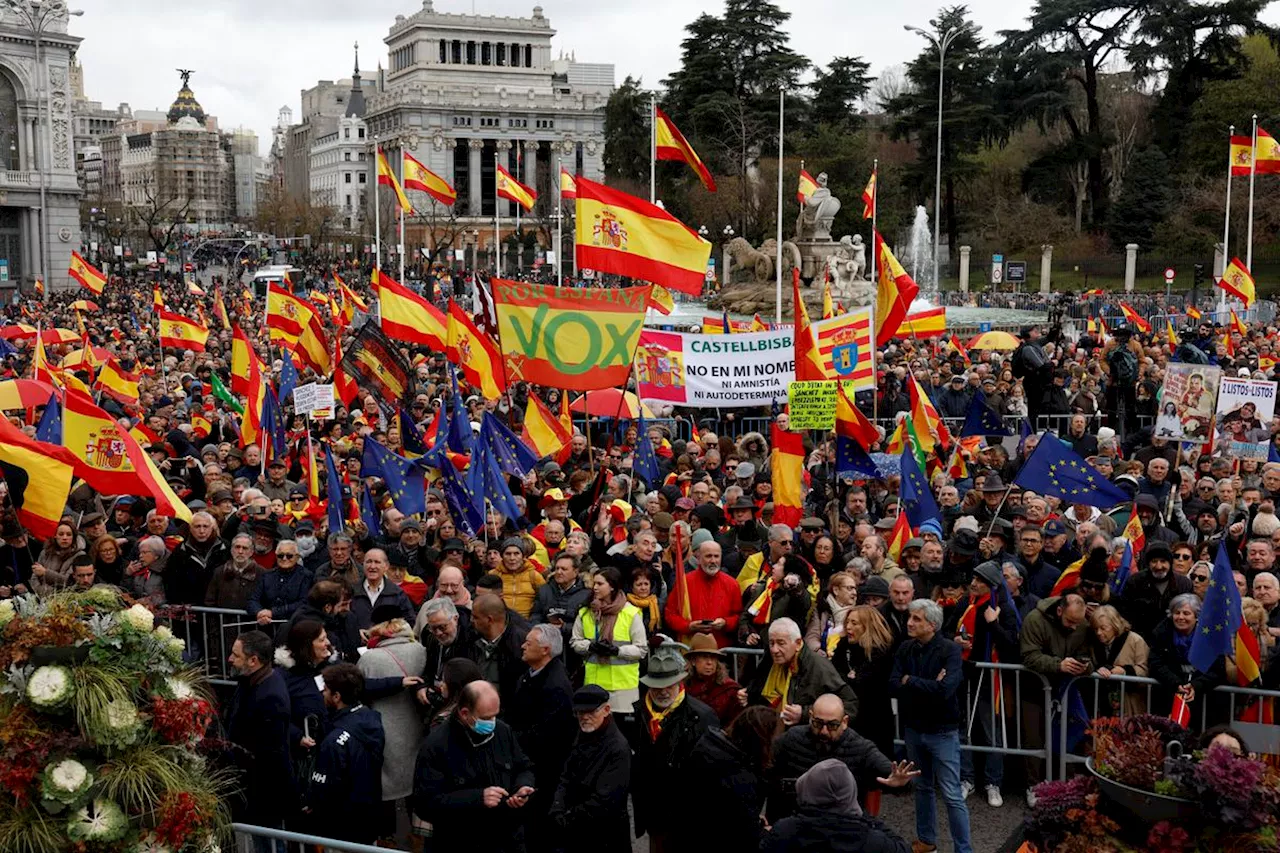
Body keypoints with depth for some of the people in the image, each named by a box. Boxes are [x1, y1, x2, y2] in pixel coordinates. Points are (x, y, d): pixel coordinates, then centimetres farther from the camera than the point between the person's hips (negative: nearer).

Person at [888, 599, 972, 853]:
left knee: (952, 794, -2)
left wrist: (910, 681, -16)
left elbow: (944, 689, -28)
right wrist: (927, 685, -21)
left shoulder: (950, 650, -16)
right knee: (922, 787, 19)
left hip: (942, 731, -5)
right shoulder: (906, 649, -1)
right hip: (913, 728, 5)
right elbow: (893, 685, -8)